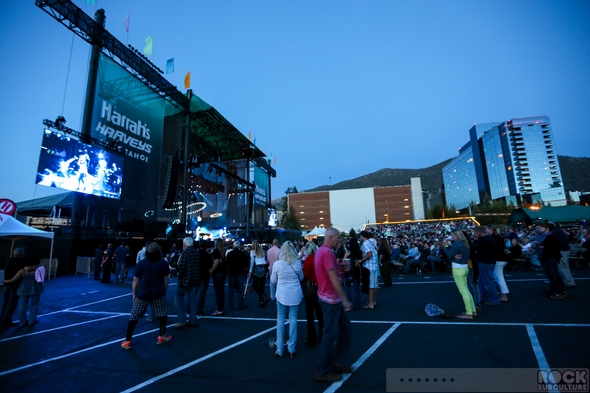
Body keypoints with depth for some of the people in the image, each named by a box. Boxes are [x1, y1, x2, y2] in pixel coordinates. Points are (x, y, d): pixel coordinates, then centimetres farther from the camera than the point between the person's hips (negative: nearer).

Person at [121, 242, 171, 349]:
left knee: (134, 317, 11)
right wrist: (165, 291, 13)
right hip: (158, 294, 0)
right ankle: (161, 337, 20)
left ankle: (127, 341, 15)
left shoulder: (141, 263, -3)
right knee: (162, 315, 14)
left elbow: (135, 280, -1)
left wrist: (134, 294, 9)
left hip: (142, 294, 0)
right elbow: (166, 279, 1)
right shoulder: (164, 263, -3)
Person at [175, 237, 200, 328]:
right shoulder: (197, 252, 8)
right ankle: (193, 320, 16)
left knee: (179, 298, 8)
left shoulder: (185, 252, -14)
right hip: (195, 279, 7)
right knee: (192, 299, 13)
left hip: (185, 279, -7)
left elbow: (182, 267, -21)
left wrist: (179, 276, -5)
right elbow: (199, 266, 10)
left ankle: (182, 320, 4)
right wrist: (198, 277, 15)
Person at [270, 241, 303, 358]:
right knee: (293, 319, 10)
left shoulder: (277, 264, -12)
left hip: (282, 294, -1)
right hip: (295, 294, 1)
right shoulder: (297, 263, -8)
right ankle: (291, 349, 19)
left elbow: (273, 280, 1)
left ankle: (279, 350, 19)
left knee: (280, 319, 11)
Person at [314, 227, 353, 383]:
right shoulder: (327, 252, -22)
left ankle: (337, 362, 30)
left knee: (345, 326, 19)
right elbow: (333, 278, -24)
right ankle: (323, 371, 17)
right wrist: (345, 299, -20)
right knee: (330, 335, 2)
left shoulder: (321, 250, 11)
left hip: (331, 297, 10)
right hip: (330, 299, -10)